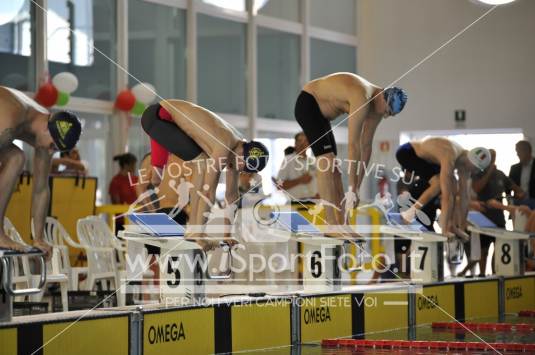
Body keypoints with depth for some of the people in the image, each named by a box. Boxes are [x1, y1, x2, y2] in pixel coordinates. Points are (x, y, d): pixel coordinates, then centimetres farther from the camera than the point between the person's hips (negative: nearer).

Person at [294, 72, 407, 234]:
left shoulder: (377, 103, -1)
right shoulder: (362, 100, -32)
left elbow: (366, 146, 3)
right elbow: (354, 145, -31)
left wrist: (357, 188, 1)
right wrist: (353, 188, -26)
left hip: (319, 112, 10)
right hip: (307, 105, -10)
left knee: (334, 167, 5)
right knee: (326, 163, -19)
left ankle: (340, 225, 6)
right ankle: (332, 224, -20)